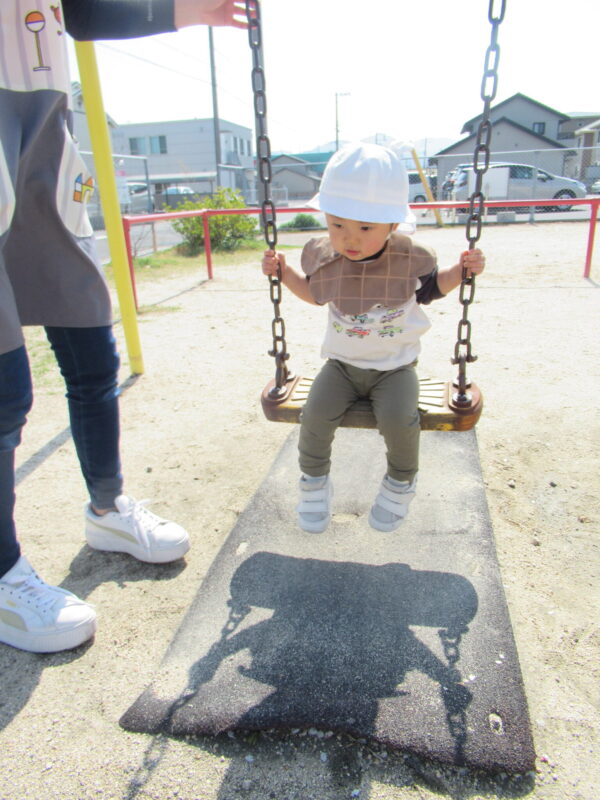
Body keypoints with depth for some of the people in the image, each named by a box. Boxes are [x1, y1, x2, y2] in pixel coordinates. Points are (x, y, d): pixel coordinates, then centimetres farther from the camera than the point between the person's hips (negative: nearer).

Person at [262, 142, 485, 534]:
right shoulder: (323, 256, -6)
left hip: (395, 365, -2)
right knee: (315, 416, -18)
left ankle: (401, 483, 6)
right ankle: (314, 481, 10)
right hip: (342, 363, 2)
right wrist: (283, 271, 4)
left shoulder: (410, 257, -10)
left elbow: (431, 287, 11)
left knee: (400, 420, -26)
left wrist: (461, 271, -6)